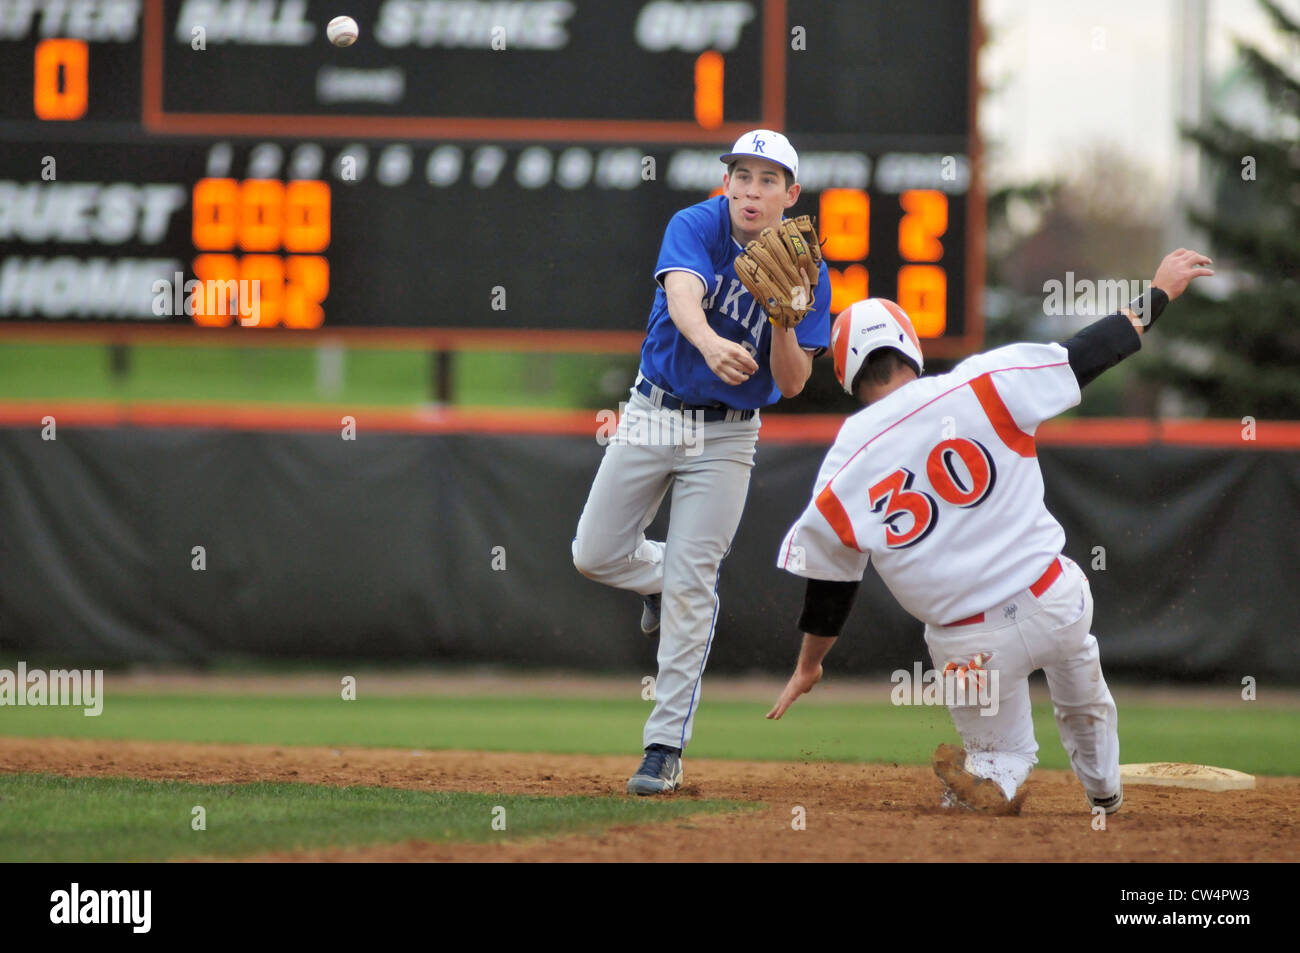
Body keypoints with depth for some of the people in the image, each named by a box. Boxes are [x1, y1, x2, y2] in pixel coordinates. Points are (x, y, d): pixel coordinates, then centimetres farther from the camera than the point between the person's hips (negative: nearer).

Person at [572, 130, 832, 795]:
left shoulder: (805, 271, -8)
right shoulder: (695, 227, -12)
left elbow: (791, 385, -10)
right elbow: (682, 294, -35)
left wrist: (785, 322, -31)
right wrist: (710, 343, -56)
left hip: (726, 435, -1)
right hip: (654, 411, 1)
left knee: (689, 588, -7)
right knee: (595, 554, 2)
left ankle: (665, 749, -2)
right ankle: (662, 580, 37)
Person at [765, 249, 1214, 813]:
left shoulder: (844, 467, -4)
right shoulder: (981, 386, -9)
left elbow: (827, 579, 6)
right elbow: (1089, 354, -5)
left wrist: (808, 667, 22)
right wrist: (1159, 291, 10)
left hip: (969, 645, -1)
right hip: (1055, 600, 1)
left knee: (1003, 751, 20)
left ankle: (990, 782, -12)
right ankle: (1104, 792, 40)